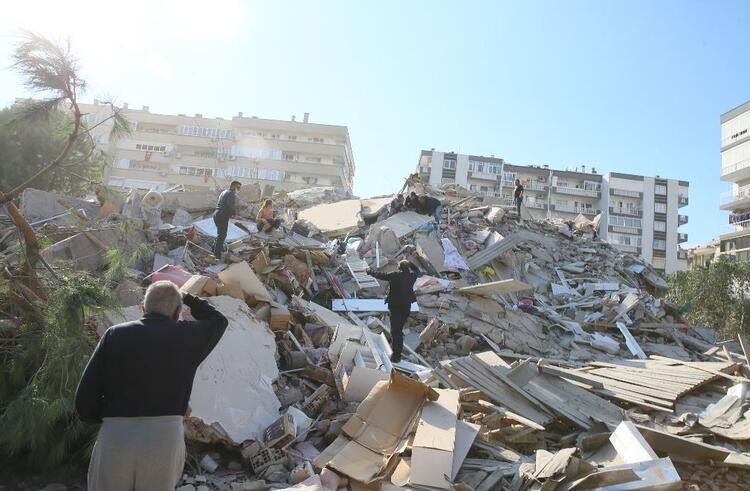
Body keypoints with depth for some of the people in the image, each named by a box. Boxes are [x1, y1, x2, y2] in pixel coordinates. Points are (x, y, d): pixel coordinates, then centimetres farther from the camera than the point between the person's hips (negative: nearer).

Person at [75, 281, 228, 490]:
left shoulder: (114, 334, 5)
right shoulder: (186, 336, 4)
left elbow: (85, 399, 2)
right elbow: (217, 321, 26)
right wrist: (186, 297, 34)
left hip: (115, 439, 1)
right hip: (165, 439, -1)